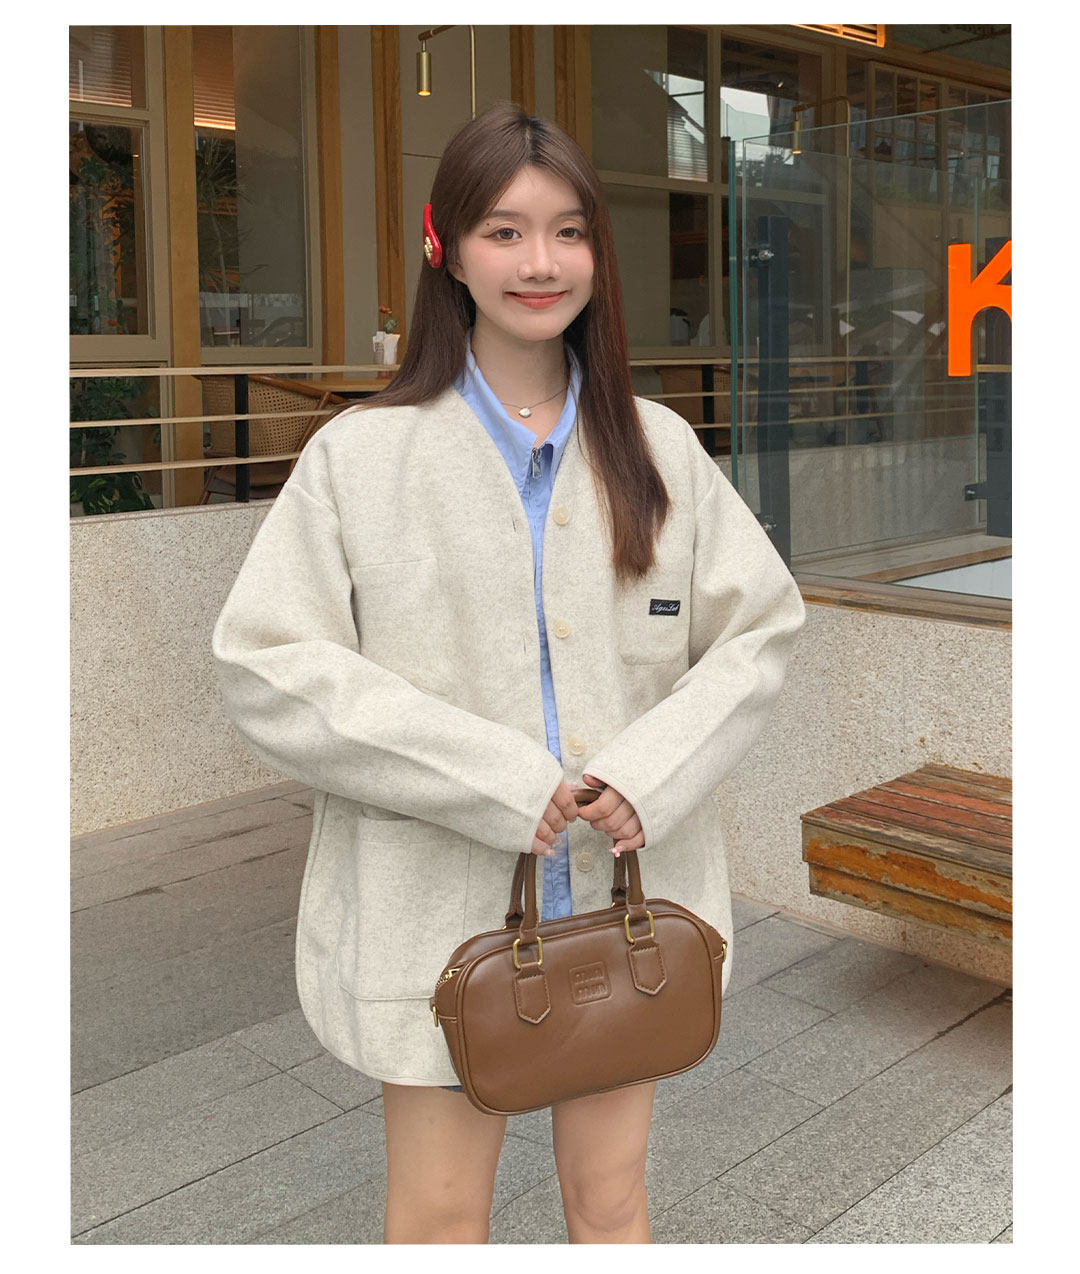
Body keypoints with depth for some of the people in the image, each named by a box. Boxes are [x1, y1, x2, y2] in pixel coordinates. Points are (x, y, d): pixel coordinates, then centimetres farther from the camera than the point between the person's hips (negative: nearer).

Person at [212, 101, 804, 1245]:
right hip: (436, 902, -2)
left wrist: (653, 772, -13)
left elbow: (761, 625, 5)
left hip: (626, 890, 3)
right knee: (440, 1210, 11)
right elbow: (266, 665, -12)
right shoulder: (361, 454, -6)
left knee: (611, 1194, 17)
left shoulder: (659, 449, 4)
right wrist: (493, 782, -19)